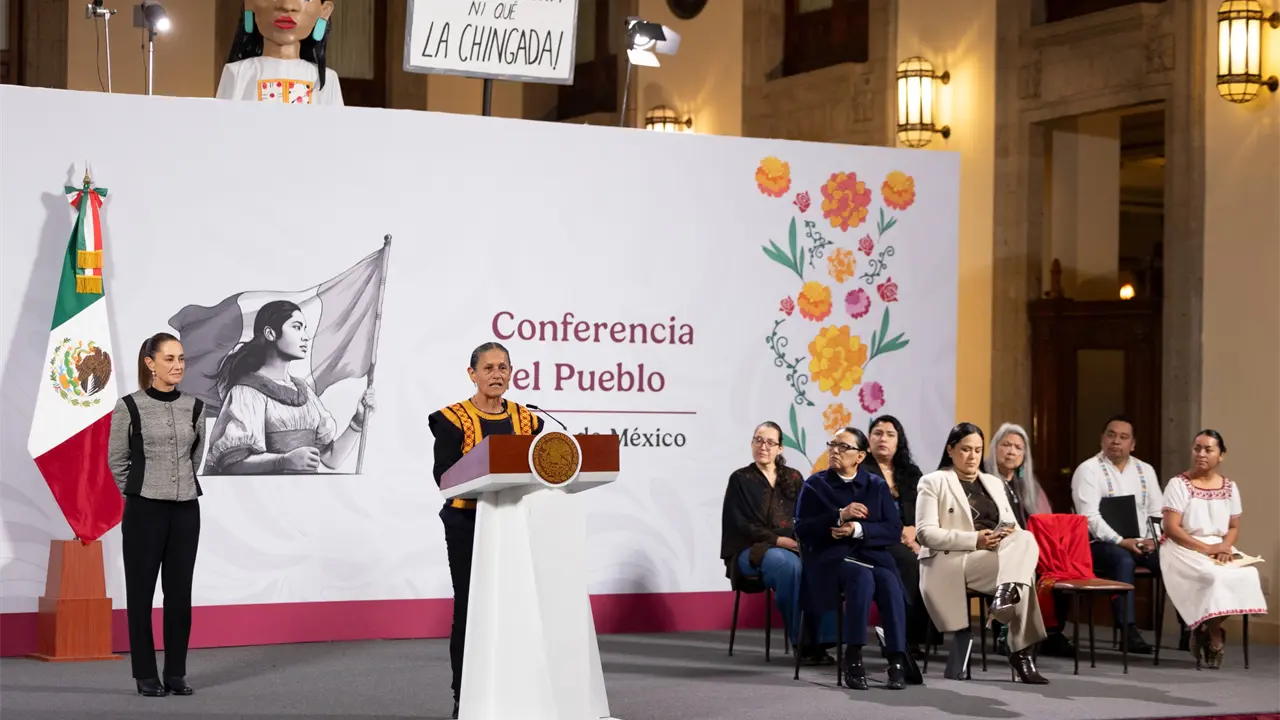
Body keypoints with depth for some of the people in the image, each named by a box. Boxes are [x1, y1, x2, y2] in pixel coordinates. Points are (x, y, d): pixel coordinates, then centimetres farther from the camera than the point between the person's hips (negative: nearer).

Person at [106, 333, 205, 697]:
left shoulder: (194, 407, 4)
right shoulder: (129, 407, -7)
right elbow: (116, 460, 3)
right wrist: (138, 493, 9)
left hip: (186, 510, 4)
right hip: (145, 511, -4)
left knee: (179, 593, 7)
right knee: (141, 591, 3)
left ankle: (176, 673, 15)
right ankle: (146, 674, 10)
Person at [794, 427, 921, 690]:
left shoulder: (877, 485, 12)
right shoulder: (815, 485, 8)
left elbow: (894, 531, 1)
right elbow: (802, 530, -5)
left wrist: (858, 529, -15)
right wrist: (840, 515, -17)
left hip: (872, 555, 2)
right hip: (831, 557, -2)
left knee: (889, 582, -33)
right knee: (863, 578, -36)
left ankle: (897, 661, -32)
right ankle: (853, 657, -31)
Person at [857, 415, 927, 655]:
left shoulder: (911, 473, 23)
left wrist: (913, 531, -9)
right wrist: (897, 533, -14)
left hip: (907, 539, 5)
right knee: (911, 561, -34)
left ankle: (927, 632, -26)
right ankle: (908, 637, -31)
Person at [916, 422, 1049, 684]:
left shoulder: (994, 483, 24)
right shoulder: (933, 482, 6)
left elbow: (1014, 527, 17)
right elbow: (925, 533, -7)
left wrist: (1010, 534, -10)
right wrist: (974, 540, -18)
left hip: (1000, 558, 5)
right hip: (952, 562, -5)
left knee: (1025, 539, -30)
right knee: (1024, 572, -31)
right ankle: (1021, 651, -36)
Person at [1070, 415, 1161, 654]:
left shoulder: (1145, 471, 15)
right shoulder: (1088, 470, -3)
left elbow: (1157, 512, 12)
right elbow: (1090, 516, -13)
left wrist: (1153, 539, -9)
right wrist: (1120, 541, -23)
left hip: (1141, 544, 5)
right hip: (1100, 544, -5)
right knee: (1123, 559, -36)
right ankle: (1129, 632, -37)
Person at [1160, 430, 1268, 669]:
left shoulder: (1229, 487, 10)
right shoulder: (1179, 484, -4)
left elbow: (1234, 527, 11)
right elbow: (1171, 529, -11)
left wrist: (1224, 546, -11)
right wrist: (1205, 548, -19)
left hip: (1220, 550, 5)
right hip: (1185, 550, -5)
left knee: (1248, 576, -25)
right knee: (1214, 577, -34)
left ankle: (1207, 629, -8)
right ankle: (1215, 637, -11)